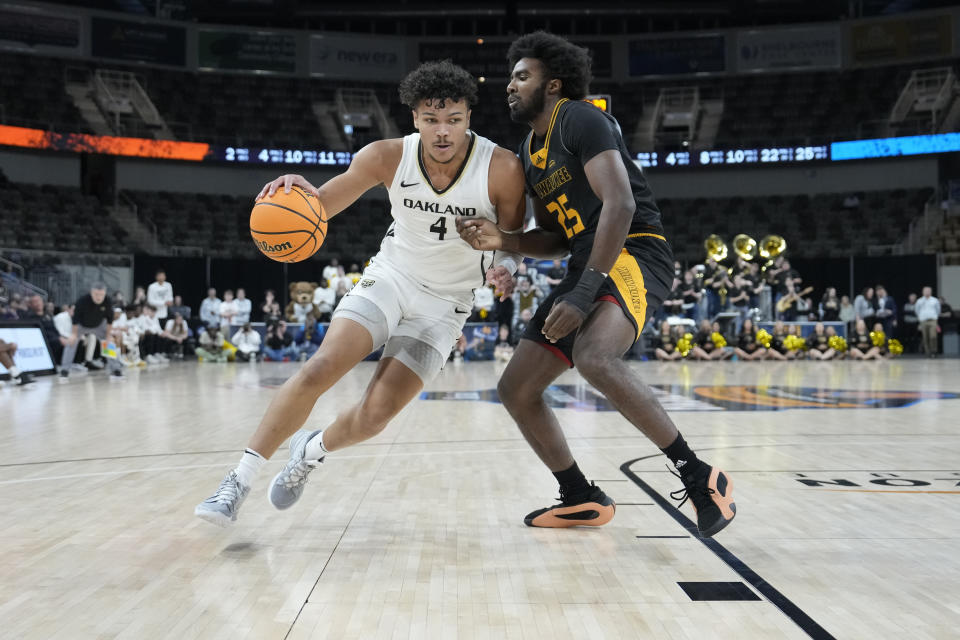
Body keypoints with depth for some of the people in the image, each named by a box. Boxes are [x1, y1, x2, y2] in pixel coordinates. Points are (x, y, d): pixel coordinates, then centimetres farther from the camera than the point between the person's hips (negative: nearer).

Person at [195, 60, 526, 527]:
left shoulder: (502, 169, -20)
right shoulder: (388, 157, -16)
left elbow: (512, 236, -3)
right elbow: (320, 206, -9)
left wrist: (506, 263, -26)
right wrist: (299, 192, -33)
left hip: (445, 303, -1)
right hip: (390, 276, 1)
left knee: (377, 412, -10)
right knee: (319, 370, -19)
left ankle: (312, 451, 23)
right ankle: (240, 479, -5)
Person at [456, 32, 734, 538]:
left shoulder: (580, 119, -8)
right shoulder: (529, 152, 19)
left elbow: (620, 204, -21)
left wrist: (583, 292, -27)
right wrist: (501, 241, -1)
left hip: (635, 252, -9)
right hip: (587, 265, 9)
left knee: (594, 357, -38)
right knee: (515, 388, 5)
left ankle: (699, 478, -24)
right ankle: (582, 499, 18)